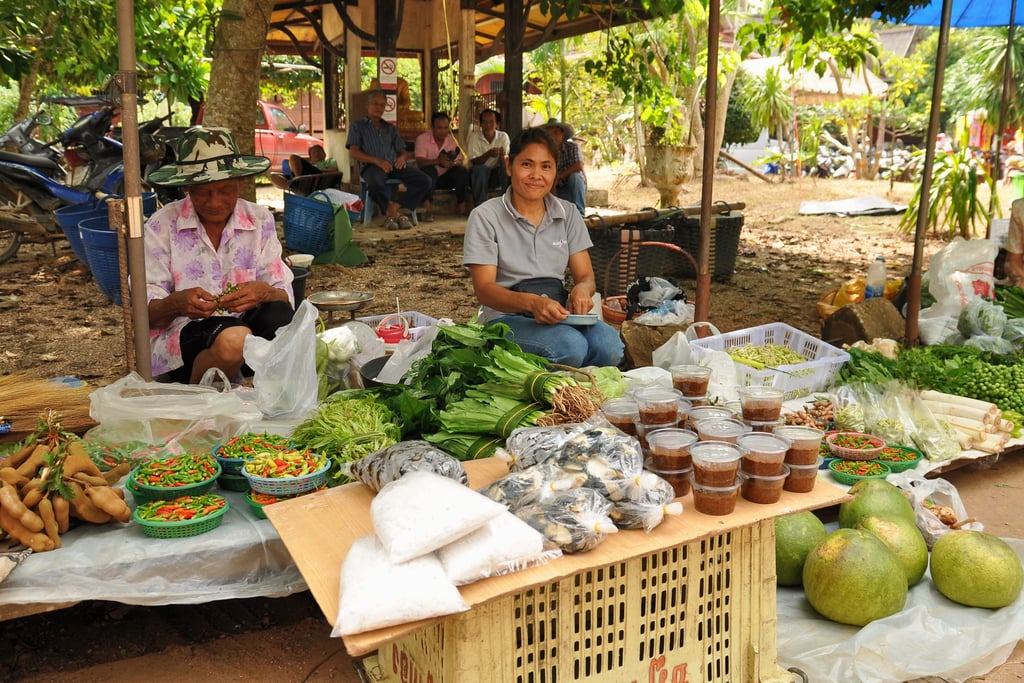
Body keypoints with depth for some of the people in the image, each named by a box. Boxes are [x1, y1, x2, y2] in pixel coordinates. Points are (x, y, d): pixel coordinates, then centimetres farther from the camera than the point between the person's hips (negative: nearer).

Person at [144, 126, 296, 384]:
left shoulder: (260, 221, 5)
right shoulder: (162, 226, -2)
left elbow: (285, 296, 1)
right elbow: (147, 311, -4)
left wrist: (264, 292, -24)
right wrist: (177, 303, -27)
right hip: (178, 336, -2)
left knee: (279, 316, -30)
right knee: (233, 339, -35)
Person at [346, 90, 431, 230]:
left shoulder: (390, 128, 30)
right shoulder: (358, 126, 18)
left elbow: (403, 151, 25)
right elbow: (354, 152, 3)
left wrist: (402, 157, -3)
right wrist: (377, 160, -14)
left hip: (394, 165, 4)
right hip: (372, 166, -4)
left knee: (424, 180, -24)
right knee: (375, 185, -42)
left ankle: (393, 208, -27)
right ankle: (396, 213, -19)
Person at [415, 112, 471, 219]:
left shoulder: (452, 140, 3)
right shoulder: (422, 138, -9)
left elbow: (460, 162, -5)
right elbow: (420, 162, -21)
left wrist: (453, 163, -31)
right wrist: (438, 161, -38)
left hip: (445, 178, 4)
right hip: (428, 177, -3)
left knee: (462, 171, -21)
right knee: (429, 170, -35)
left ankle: (462, 208, -19)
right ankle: (427, 210, -39)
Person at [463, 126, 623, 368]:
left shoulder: (568, 214, 12)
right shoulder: (485, 217, -3)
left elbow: (586, 276, 8)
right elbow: (484, 289, -10)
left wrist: (583, 289, -19)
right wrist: (532, 303, -30)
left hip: (558, 315, 4)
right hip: (507, 317, -4)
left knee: (608, 344, -29)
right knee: (571, 346, -34)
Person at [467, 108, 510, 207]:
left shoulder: (503, 136, -5)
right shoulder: (474, 136, -8)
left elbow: (504, 163, -12)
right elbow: (474, 161, -17)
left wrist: (502, 156, -37)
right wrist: (488, 154, -36)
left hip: (496, 174, 1)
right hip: (479, 174, -1)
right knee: (481, 169, -34)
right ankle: (479, 206, -30)